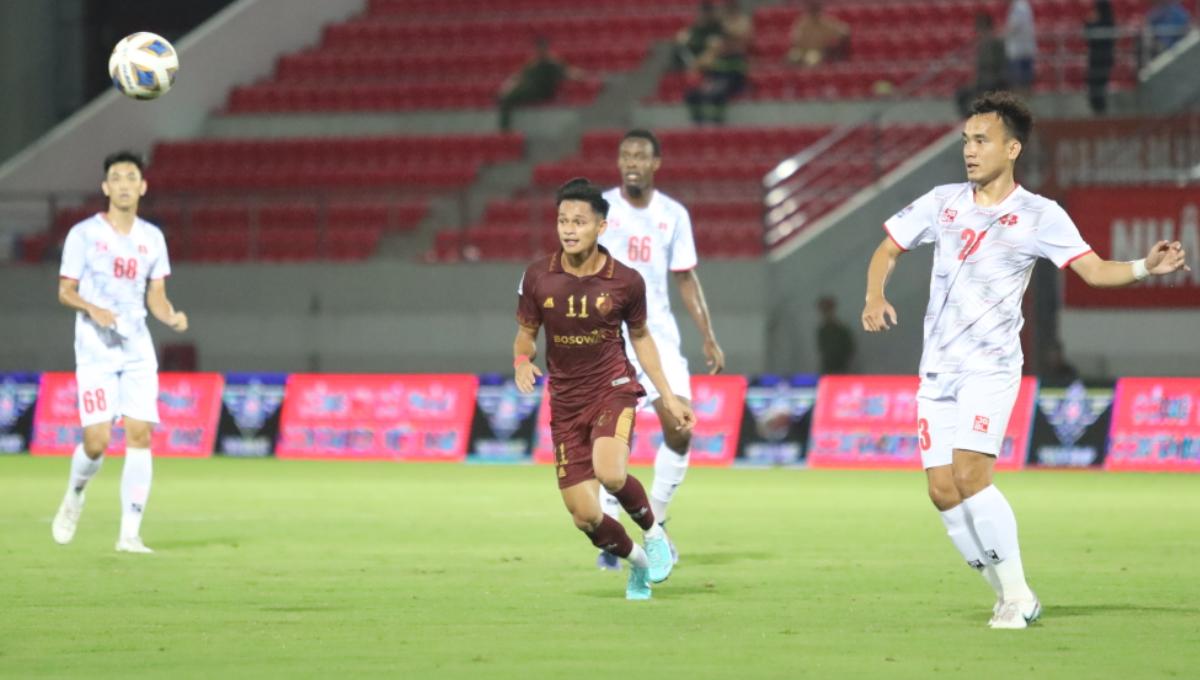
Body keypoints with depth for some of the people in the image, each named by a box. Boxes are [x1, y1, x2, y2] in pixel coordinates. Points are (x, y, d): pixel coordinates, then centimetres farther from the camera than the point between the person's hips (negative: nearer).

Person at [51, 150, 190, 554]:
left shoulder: (152, 238, 9)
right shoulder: (84, 234, -3)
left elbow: (155, 294, 13)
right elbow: (65, 291, -1)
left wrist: (172, 317, -8)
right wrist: (92, 309, -21)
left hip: (137, 350, 3)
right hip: (95, 350, -3)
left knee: (140, 436, -8)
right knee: (97, 441, -11)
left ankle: (130, 534, -4)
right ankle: (74, 497, 23)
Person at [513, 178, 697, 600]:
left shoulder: (626, 281, -7)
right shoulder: (537, 278, -4)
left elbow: (640, 337, 9)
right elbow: (525, 335, 9)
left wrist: (669, 398, 9)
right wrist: (522, 362, -15)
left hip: (614, 390, -2)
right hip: (565, 402, 2)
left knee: (610, 473, -32)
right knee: (585, 517, -3)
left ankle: (653, 532, 0)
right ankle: (638, 563, 28)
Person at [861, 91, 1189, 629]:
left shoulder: (1039, 216, -4)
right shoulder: (943, 202, 8)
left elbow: (1094, 270, -9)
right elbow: (887, 250, 17)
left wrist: (1146, 267, -26)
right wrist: (875, 298, -2)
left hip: (990, 368, -5)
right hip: (937, 371, 5)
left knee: (971, 476, -21)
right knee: (942, 489, -3)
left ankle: (1018, 595, -10)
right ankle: (1008, 596, 10)